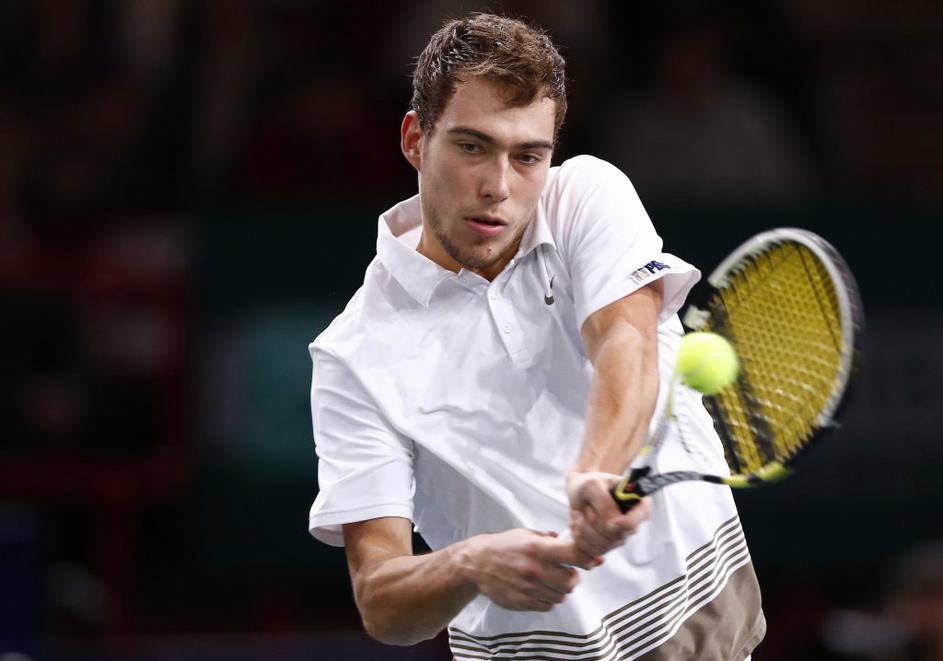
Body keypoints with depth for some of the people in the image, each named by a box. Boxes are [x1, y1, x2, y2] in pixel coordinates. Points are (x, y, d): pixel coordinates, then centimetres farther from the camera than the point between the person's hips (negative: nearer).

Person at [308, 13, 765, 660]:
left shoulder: (588, 195, -3)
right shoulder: (357, 357, -10)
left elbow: (627, 349, -23)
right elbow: (380, 608, -16)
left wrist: (598, 476, -44)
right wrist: (471, 565, -38)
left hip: (700, 604, -1)